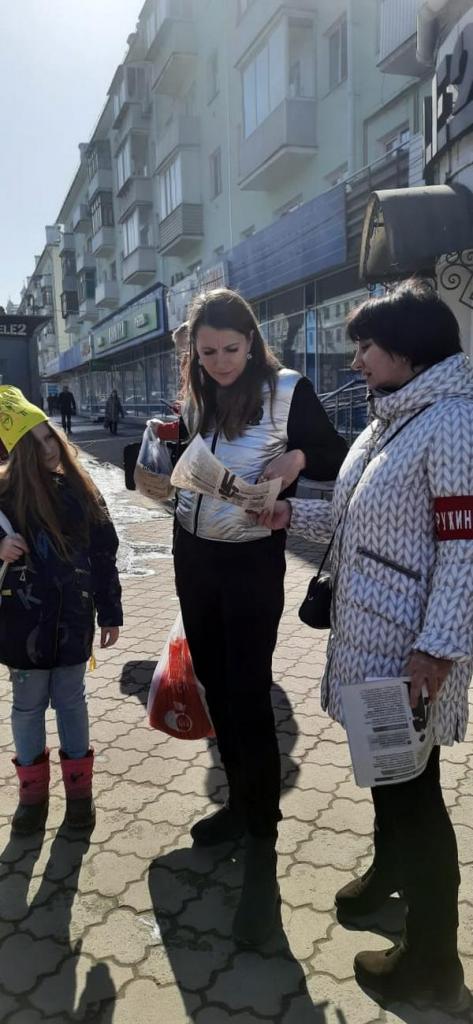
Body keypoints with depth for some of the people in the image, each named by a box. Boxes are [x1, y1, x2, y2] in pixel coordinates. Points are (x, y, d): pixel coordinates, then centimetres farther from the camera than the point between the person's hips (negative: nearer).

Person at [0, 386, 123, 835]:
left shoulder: (80, 489, -1)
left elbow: (104, 554, 3)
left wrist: (110, 613, 4)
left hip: (74, 617, 1)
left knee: (70, 701, 13)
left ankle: (79, 789, 27)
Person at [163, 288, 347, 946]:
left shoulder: (287, 390, -10)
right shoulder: (195, 398, 7)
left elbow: (338, 459, -6)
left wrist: (299, 457, -23)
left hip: (252, 562, -6)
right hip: (193, 556, 7)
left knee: (248, 699, -5)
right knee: (215, 687, 16)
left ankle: (263, 850, 8)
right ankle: (242, 804, 36)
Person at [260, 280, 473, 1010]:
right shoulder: (391, 419, 12)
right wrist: (292, 514, 5)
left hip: (409, 648, -9)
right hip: (365, 632, 9)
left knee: (412, 789, 4)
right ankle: (389, 869, 50)